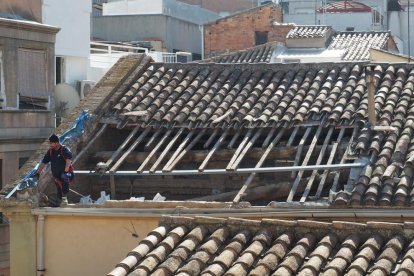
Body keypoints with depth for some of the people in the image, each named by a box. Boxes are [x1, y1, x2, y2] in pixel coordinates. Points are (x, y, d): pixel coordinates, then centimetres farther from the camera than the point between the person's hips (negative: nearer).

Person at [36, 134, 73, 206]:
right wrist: (38, 172, 11)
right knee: (59, 195, 5)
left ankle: (65, 198, -38)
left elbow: (69, 160, -27)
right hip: (57, 176, 7)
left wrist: (66, 171, -39)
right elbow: (44, 162, 15)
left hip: (66, 173, -7)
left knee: (64, 177, -40)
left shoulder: (64, 149, -11)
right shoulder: (50, 151, 8)